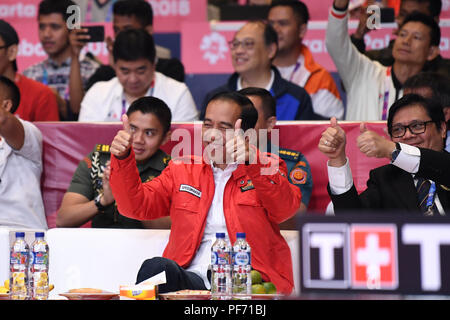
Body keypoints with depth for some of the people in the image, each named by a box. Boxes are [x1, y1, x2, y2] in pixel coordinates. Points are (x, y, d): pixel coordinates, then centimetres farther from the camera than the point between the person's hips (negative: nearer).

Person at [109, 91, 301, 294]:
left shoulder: (266, 169, 13)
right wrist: (122, 158, -4)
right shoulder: (181, 169, 23)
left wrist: (252, 160, -25)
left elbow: (286, 208, -9)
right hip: (192, 276, 3)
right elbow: (136, 206, 13)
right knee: (155, 268, -30)